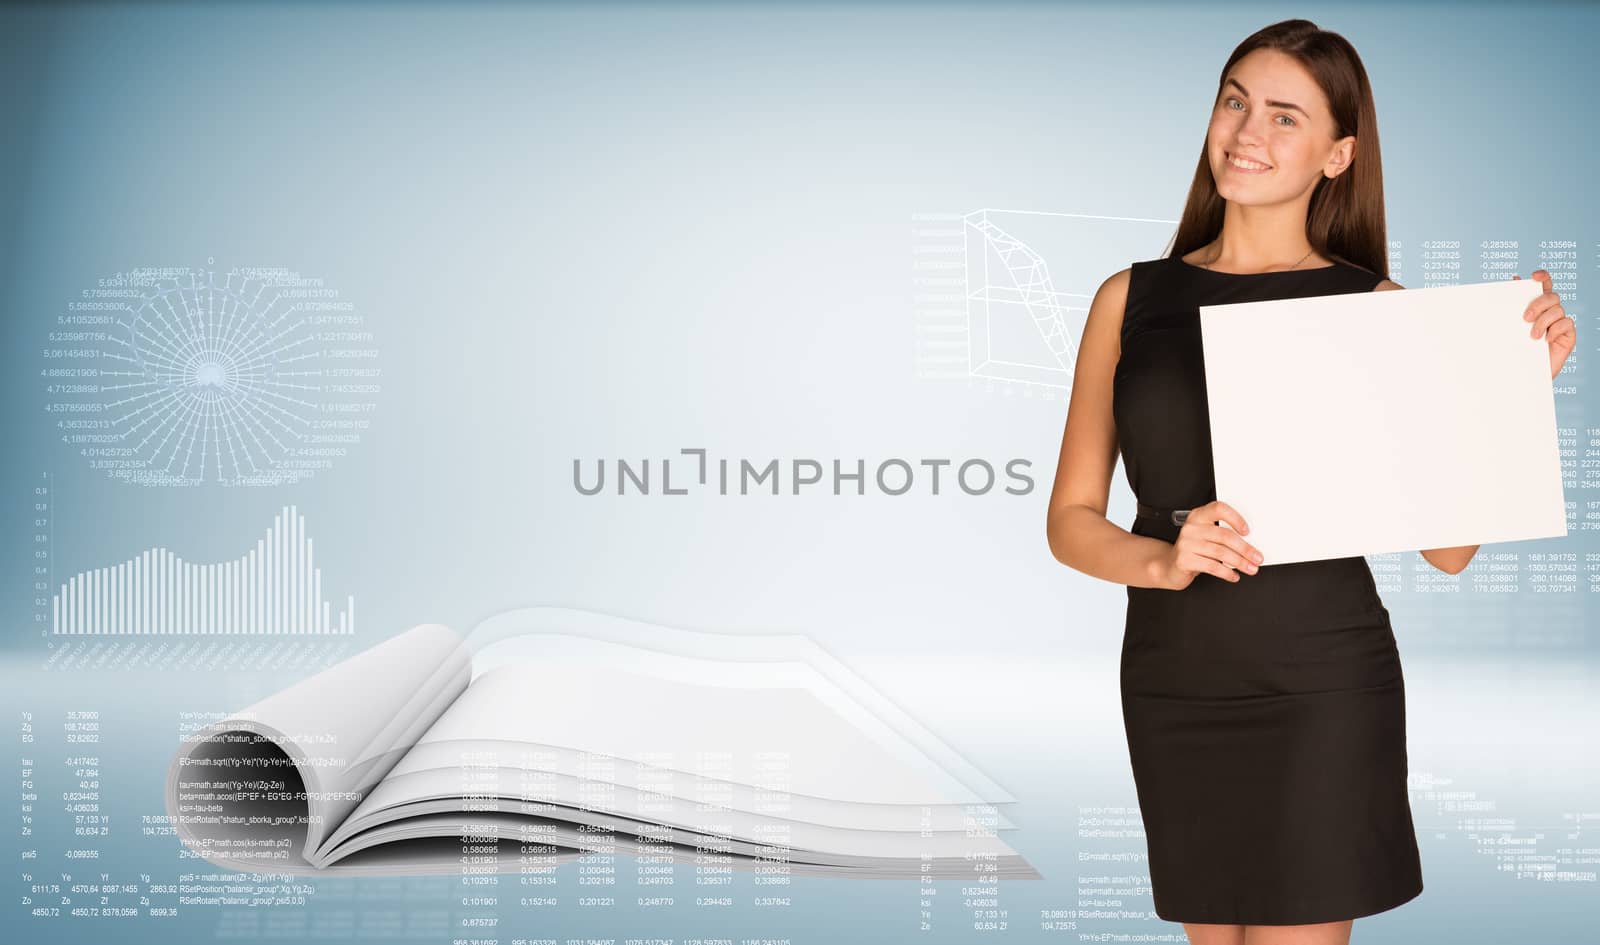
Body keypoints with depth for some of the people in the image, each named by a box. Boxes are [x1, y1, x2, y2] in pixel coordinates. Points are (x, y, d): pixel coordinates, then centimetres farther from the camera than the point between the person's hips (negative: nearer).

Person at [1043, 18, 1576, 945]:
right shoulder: (1133, 298, 5)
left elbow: (1448, 545, -2)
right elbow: (1071, 519, 4)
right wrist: (1164, 561, -15)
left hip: (1321, 689, -3)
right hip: (1173, 687, 3)